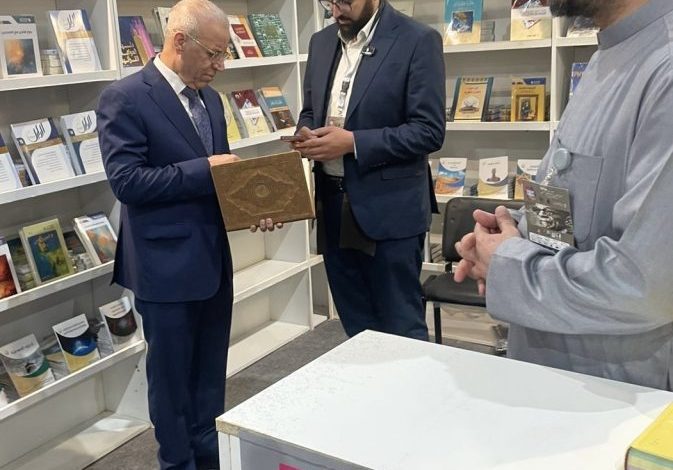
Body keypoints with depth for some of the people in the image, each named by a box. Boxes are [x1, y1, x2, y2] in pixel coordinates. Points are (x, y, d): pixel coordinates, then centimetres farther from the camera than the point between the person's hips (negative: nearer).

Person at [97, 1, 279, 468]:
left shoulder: (209, 98, 10)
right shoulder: (125, 98, -14)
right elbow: (125, 180, -21)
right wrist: (204, 168, -21)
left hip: (214, 257, 8)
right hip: (167, 264, -7)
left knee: (210, 372, 19)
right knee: (172, 376, 9)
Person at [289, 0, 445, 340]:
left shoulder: (417, 41, -9)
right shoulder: (321, 42, 11)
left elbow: (429, 130, -13)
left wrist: (352, 142, -20)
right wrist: (305, 135, -5)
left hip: (389, 208, -6)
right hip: (333, 204, 6)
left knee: (401, 329, 4)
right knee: (357, 327, 16)